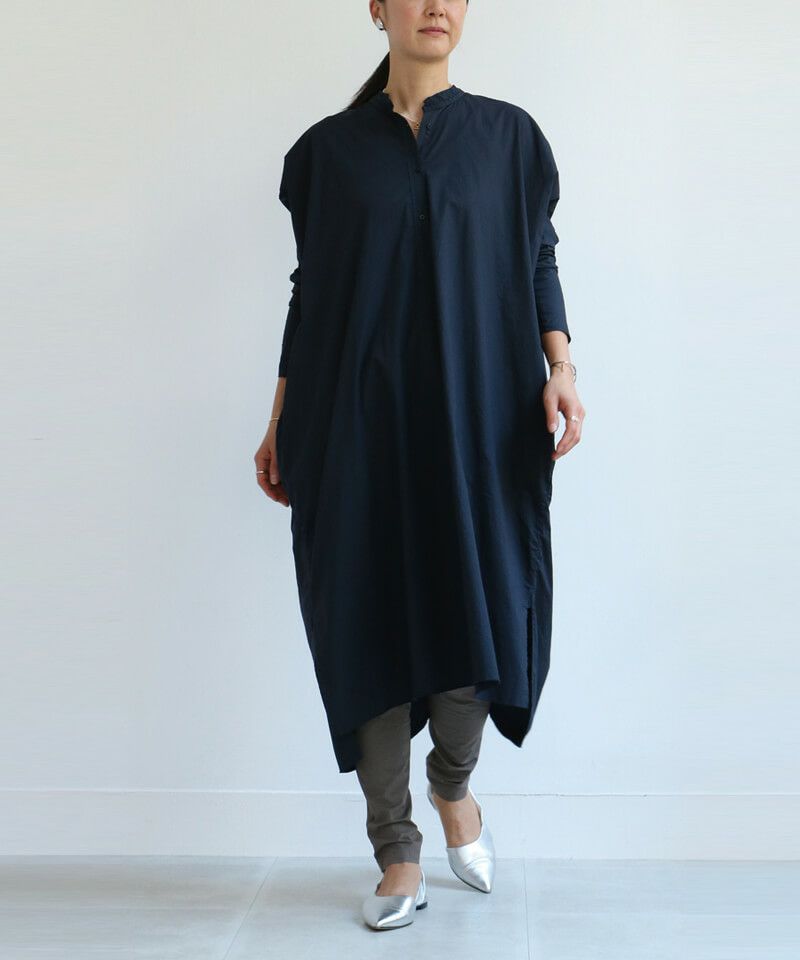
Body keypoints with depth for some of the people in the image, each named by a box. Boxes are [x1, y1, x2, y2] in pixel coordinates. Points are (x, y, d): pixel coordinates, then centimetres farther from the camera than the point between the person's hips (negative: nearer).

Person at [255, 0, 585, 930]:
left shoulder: (508, 135, 10)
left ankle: (454, 782, 25)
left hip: (477, 418, 0)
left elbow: (538, 262, 8)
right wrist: (281, 422, 9)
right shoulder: (330, 147, 9)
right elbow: (309, 289, 11)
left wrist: (560, 364, -9)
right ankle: (398, 853, 13)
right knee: (373, 620, -1)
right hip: (360, 424, 0)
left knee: (483, 619, -8)